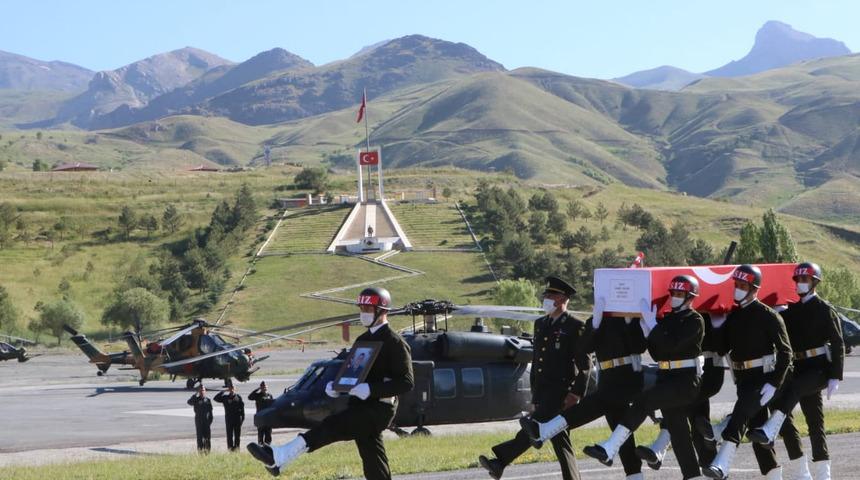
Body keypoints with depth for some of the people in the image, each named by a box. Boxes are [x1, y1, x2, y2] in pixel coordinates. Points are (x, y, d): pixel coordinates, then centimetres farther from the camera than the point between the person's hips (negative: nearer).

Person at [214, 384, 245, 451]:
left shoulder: (238, 397, 5)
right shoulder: (225, 397, 5)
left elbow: (242, 408, 5)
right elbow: (216, 398, -2)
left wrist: (242, 417, -2)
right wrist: (223, 391, -5)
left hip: (237, 418, 0)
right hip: (229, 419, 0)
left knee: (237, 435, 4)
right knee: (229, 436, 0)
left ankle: (236, 448, 9)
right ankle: (230, 448, 3)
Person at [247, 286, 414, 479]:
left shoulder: (395, 343, -9)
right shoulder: (362, 340, 18)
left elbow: (407, 382, -17)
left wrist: (370, 389, -26)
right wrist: (335, 385, 2)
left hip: (378, 409, -9)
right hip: (361, 407, 9)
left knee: (333, 425, -24)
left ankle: (279, 457, -33)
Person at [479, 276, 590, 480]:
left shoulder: (575, 327, -6)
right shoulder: (540, 324, 18)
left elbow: (584, 364, -8)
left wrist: (576, 393, -14)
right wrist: (534, 389, 18)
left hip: (560, 392, -8)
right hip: (541, 392, 8)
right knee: (558, 438, 8)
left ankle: (500, 462, -28)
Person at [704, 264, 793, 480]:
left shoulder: (768, 316, -9)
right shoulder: (733, 316, 11)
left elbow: (785, 352, -10)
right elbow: (722, 349, 12)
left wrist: (774, 383, -18)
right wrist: (717, 327, -5)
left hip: (762, 377, -8)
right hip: (743, 379, 8)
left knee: (742, 412, -28)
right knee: (757, 427, 11)